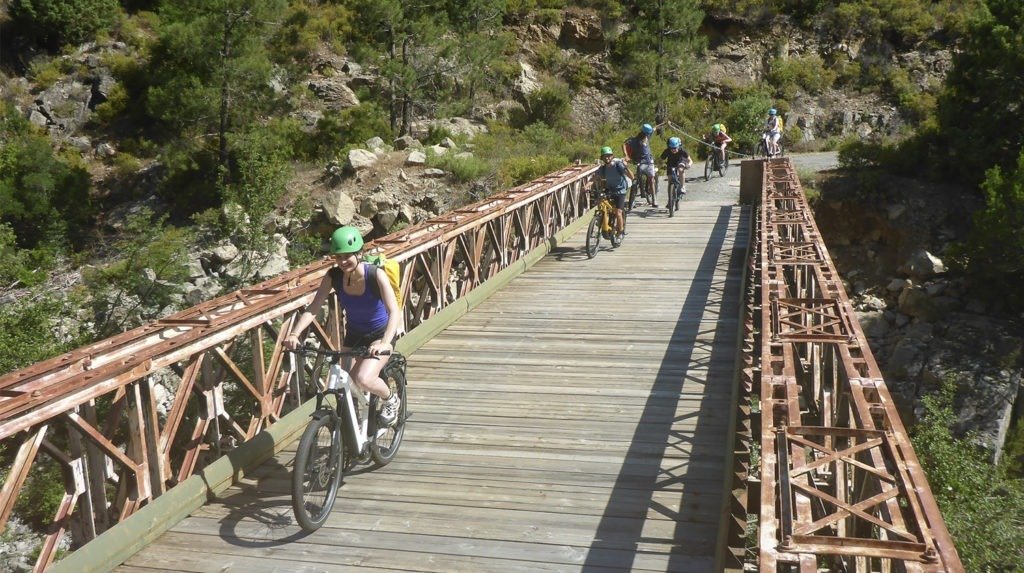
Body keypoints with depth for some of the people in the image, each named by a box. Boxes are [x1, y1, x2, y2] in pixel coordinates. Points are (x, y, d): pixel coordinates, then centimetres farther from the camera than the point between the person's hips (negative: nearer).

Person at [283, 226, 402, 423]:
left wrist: (385, 343, -50)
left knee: (364, 379, -25)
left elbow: (395, 312, -34)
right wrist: (294, 334, -32)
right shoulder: (333, 276, -15)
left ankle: (391, 400, 6)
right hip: (354, 334, 5)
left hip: (380, 334, -5)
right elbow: (312, 308, -15)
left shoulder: (376, 275, -26)